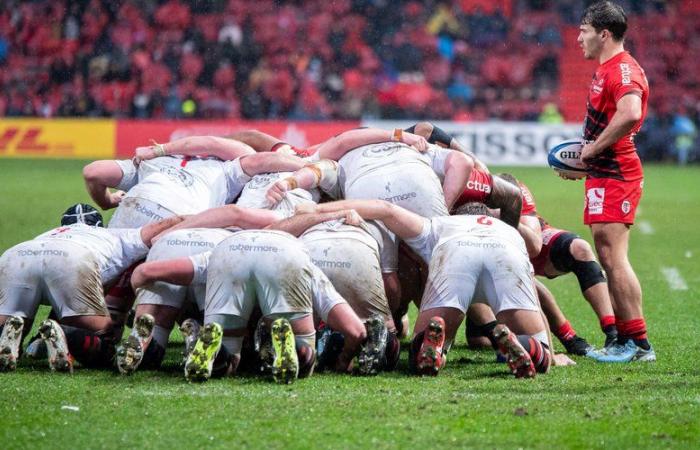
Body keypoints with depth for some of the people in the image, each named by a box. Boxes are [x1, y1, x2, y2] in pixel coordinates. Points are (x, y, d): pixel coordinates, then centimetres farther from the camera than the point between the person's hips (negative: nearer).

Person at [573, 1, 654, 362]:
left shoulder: (623, 70, -15)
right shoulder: (605, 70, 18)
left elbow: (630, 114, -33)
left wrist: (593, 148, -22)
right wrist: (585, 156, 16)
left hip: (615, 176, -11)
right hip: (603, 174, 11)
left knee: (613, 257, -12)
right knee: (609, 259, 11)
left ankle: (638, 343, -11)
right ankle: (624, 339, 15)